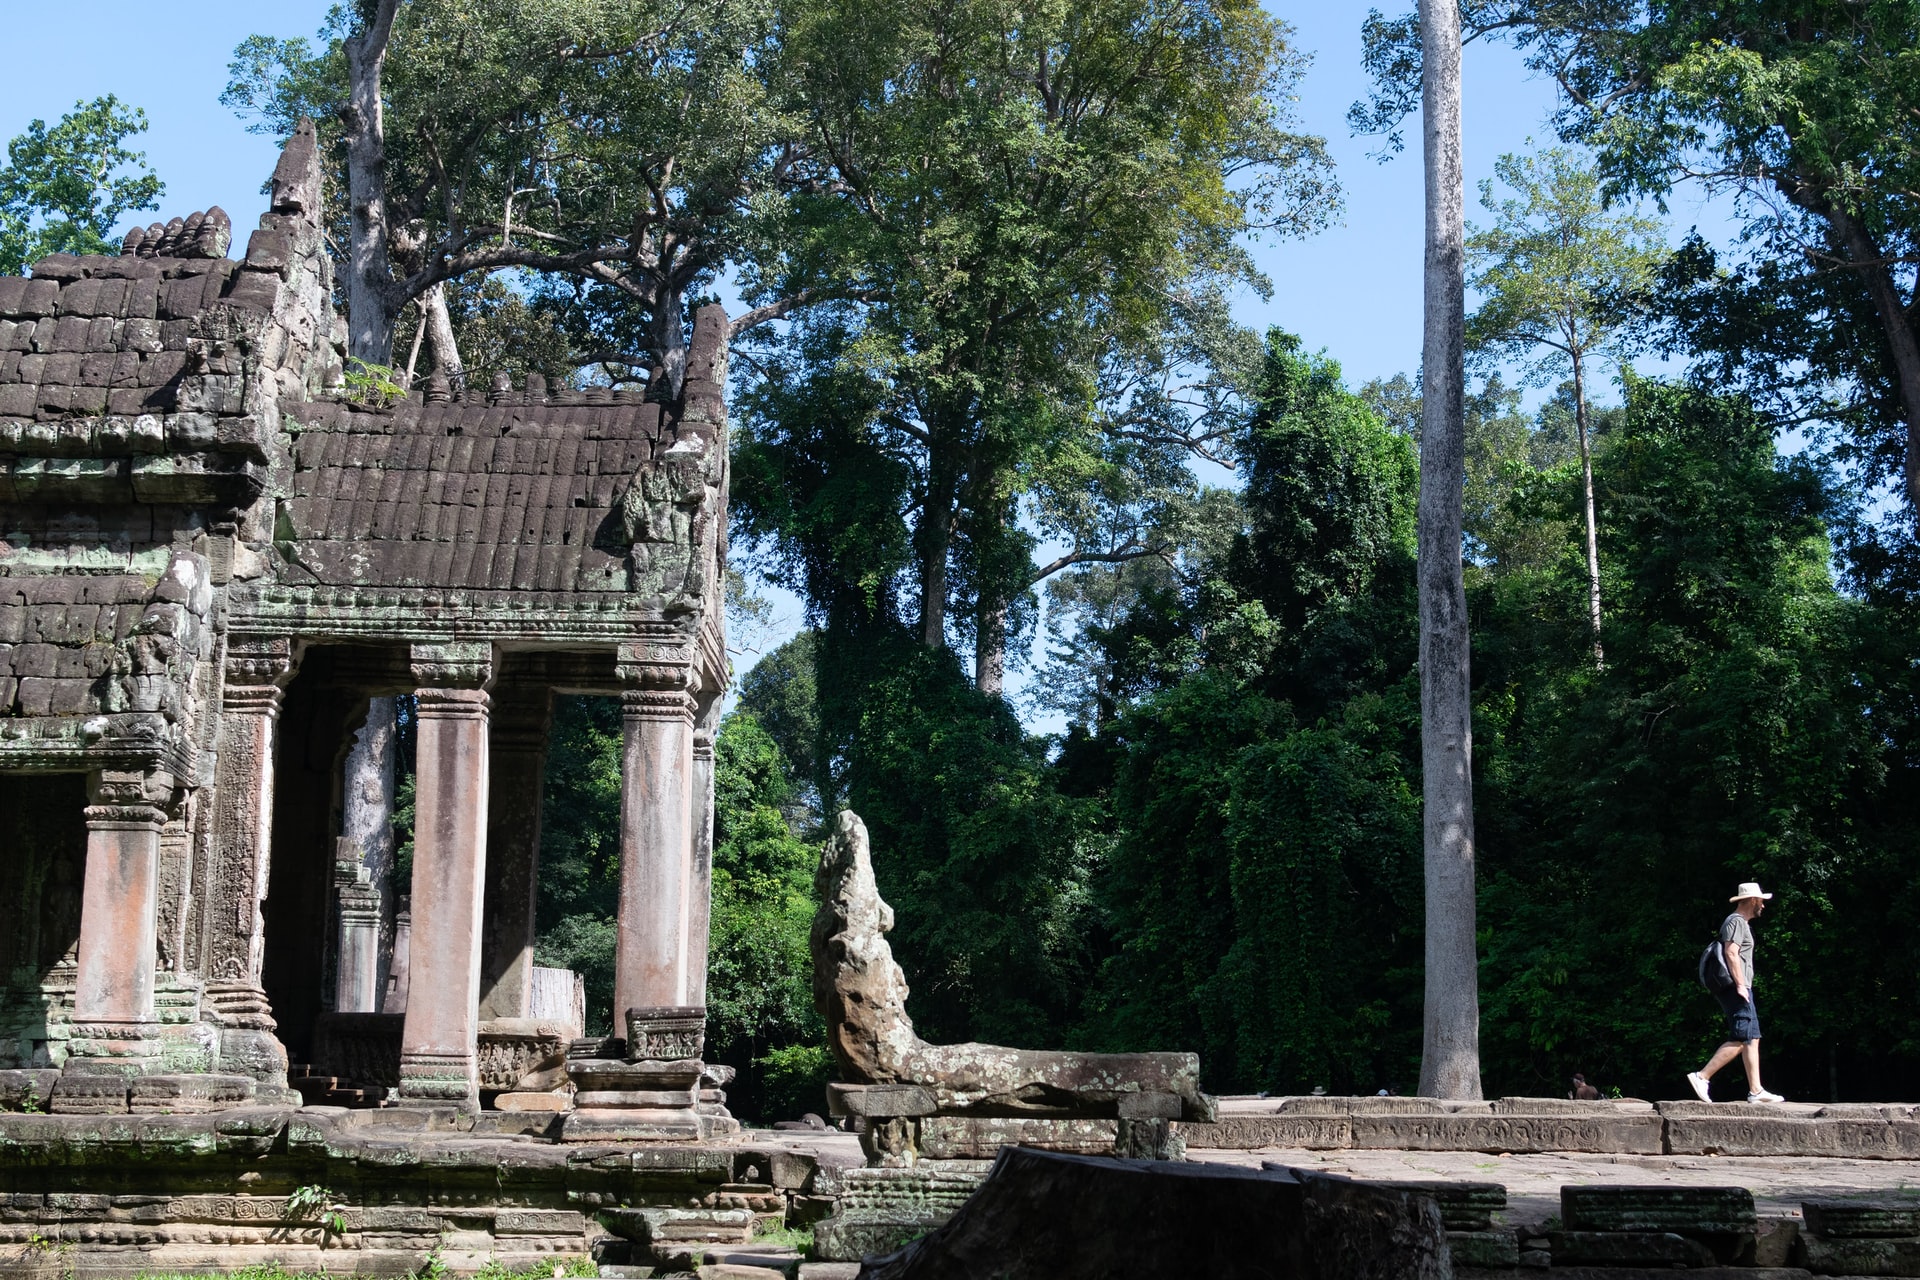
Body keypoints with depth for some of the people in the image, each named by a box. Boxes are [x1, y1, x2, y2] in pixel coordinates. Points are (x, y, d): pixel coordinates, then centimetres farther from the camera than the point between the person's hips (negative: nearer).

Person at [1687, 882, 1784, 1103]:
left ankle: (1756, 1091, 6)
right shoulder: (1736, 921, -8)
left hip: (1740, 990, 11)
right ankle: (1701, 1077, -17)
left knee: (1752, 1039, 7)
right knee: (1740, 1040, -15)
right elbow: (1731, 953, -20)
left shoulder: (1742, 923, 24)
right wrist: (1740, 984, -24)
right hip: (1736, 989, -11)